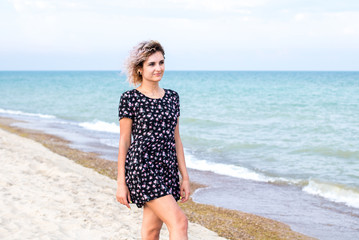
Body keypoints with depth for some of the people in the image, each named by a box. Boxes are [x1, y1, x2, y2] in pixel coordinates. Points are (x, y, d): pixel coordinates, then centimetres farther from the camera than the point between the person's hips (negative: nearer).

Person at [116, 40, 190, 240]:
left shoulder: (172, 97, 10)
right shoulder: (130, 98, -5)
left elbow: (176, 139, 13)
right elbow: (124, 141, -3)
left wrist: (185, 177, 10)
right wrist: (121, 183, -4)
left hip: (167, 169, 6)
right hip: (141, 167, -5)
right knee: (179, 222, -15)